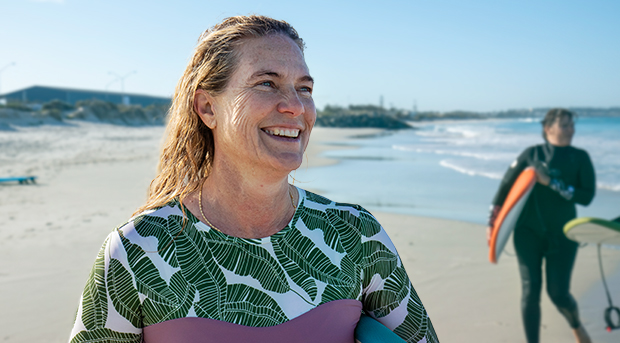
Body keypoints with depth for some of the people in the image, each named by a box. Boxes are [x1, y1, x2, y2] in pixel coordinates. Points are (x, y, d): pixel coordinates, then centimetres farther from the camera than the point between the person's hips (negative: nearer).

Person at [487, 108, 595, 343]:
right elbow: (506, 186, 3)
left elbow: (587, 196, -11)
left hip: (562, 236, 0)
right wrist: (492, 222, 1)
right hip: (528, 233, 0)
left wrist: (552, 183, -19)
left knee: (558, 293, 2)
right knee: (530, 292, -3)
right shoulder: (532, 154, -1)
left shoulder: (580, 158, 1)